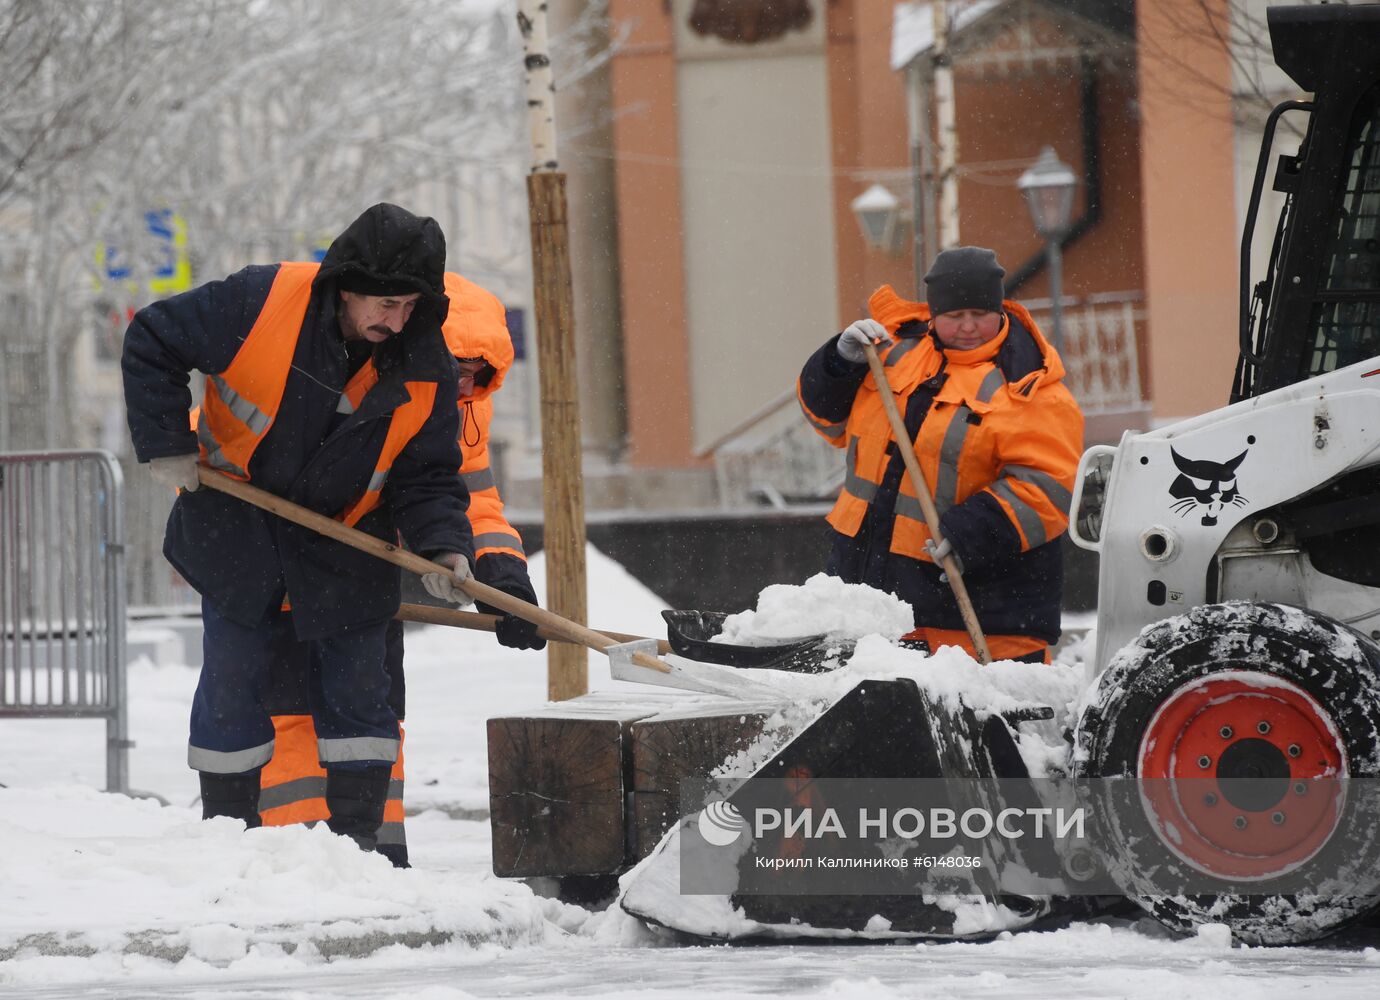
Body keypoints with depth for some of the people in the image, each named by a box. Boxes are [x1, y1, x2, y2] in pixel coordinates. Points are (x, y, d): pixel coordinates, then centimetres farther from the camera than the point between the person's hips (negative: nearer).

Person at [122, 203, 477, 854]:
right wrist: (166, 446, -13)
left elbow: (427, 477, -6)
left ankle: (355, 841, 8)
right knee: (232, 686, 1)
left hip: (342, 541, 2)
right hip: (236, 531, -2)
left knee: (356, 690, 0)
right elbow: (152, 342, -12)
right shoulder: (260, 303, -23)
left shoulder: (426, 370, -13)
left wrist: (442, 546, -25)